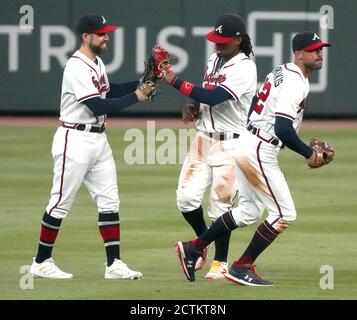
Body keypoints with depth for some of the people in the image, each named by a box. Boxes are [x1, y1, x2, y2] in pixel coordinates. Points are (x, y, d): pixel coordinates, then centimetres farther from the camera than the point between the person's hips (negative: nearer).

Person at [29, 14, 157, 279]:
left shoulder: (96, 63, 11)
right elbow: (98, 106, -23)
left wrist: (140, 85, 11)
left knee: (109, 201, 4)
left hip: (98, 140, 9)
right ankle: (41, 263, 9)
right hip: (75, 140, -9)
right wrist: (135, 97, -19)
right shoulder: (77, 67, -18)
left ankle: (114, 264, 4)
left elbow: (108, 92, 25)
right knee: (61, 202, -1)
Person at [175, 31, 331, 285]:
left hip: (247, 143, 10)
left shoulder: (281, 72, 14)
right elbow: (283, 129, -26)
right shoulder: (296, 82, -18)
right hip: (259, 151, -10)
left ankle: (194, 248, 25)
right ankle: (242, 268, 2)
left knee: (249, 211, 21)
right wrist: (309, 154, -15)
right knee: (284, 214, -4)